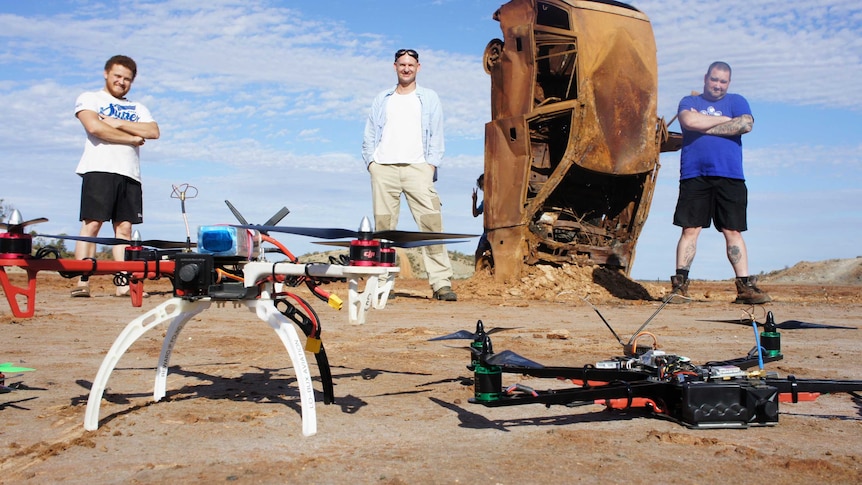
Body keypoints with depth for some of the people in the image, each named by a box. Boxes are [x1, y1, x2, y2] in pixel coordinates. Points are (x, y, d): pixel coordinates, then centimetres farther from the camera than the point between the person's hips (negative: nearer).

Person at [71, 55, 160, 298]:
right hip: (99, 170, -4)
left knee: (124, 227, -1)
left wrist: (119, 123, -4)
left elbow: (153, 132, 5)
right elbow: (94, 127, -7)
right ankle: (82, 282, -15)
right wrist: (131, 138, -1)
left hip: (130, 174, 4)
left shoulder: (138, 109, 26)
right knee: (91, 224, -12)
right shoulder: (89, 98, 14)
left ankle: (124, 283, -5)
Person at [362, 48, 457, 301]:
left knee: (431, 222, -14)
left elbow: (436, 136, 10)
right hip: (383, 168, 2)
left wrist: (431, 165, -3)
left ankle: (441, 283, -16)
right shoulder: (381, 100, 22)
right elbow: (369, 136, 19)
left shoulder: (429, 98, 17)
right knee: (383, 225, -3)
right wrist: (371, 162, 4)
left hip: (417, 167, -2)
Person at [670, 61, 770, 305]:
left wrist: (704, 127, -4)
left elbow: (746, 124, -6)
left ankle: (745, 286, 1)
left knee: (733, 232, 0)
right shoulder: (689, 101, 14)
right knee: (690, 230, -3)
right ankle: (680, 285, 0)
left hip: (730, 177, 1)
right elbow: (689, 121, -9)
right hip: (694, 176, -1)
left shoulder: (737, 101, 15)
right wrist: (724, 119, -1)